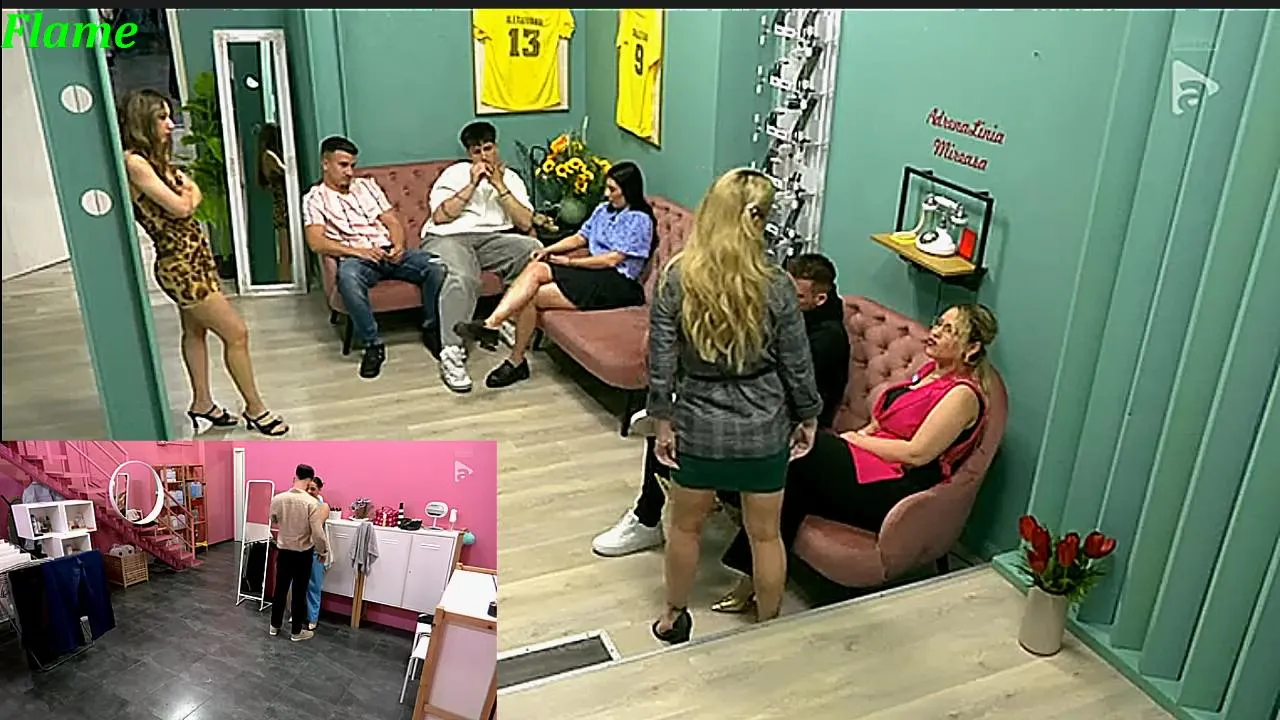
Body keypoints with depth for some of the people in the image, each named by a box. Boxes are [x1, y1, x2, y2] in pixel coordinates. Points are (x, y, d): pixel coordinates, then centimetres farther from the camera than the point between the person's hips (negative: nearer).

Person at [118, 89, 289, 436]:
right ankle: (255, 409, 7)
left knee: (195, 331, 19)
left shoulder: (157, 158, 10)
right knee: (236, 333, -5)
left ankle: (202, 403, 33)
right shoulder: (133, 163, -19)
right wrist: (184, 195, -1)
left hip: (196, 255, 10)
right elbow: (179, 207, -21)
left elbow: (195, 193, 7)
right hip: (178, 264, -10)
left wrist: (183, 196, -13)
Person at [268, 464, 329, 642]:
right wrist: (323, 551, -5)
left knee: (280, 588, 18)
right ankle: (296, 631, 18)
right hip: (303, 553, -4)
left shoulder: (277, 499, -7)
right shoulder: (311, 503, -21)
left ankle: (275, 626, 30)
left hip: (283, 551, 4)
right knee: (299, 592, 8)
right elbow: (318, 533, -21)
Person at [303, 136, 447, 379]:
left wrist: (399, 245, -7)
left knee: (437, 265, -26)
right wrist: (357, 251, -19)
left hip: (389, 252, 4)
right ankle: (372, 344, -26)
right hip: (355, 258, -3)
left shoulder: (367, 185, 23)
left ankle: (431, 330, -7)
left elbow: (393, 221, 16)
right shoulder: (315, 198, 9)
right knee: (348, 277, -42)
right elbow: (316, 243, -5)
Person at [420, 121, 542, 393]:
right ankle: (452, 353, -38)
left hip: (492, 239, 3)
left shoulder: (510, 178, 18)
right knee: (461, 277, -38)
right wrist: (473, 184, -5)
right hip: (448, 238, -3)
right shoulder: (454, 174, 12)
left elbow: (525, 223, 3)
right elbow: (439, 217, -3)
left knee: (536, 251, -26)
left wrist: (500, 186, -3)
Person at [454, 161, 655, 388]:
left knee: (530, 296, -20)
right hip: (594, 270, 7)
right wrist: (548, 250, -2)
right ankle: (491, 324, -30)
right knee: (535, 269, -21)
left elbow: (612, 259, -14)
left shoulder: (639, 220, -8)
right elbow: (579, 238, 16)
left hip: (616, 283, -7)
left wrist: (569, 261, -10)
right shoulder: (604, 209, 18)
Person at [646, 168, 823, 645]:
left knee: (687, 526, 22)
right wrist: (808, 417, 9)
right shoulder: (776, 286, -16)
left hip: (699, 426, 1)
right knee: (765, 534, 18)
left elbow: (661, 361, -10)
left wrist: (664, 422, 3)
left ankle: (674, 618, 41)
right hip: (764, 428, 0)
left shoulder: (675, 279, -15)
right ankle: (769, 628, 36)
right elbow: (797, 364, -7)